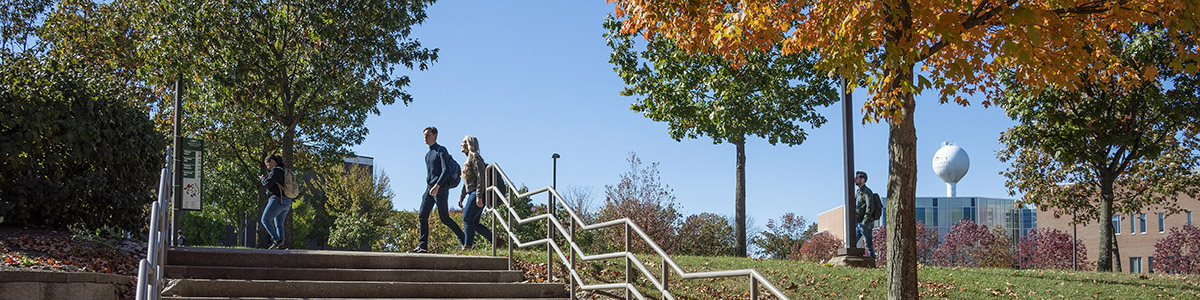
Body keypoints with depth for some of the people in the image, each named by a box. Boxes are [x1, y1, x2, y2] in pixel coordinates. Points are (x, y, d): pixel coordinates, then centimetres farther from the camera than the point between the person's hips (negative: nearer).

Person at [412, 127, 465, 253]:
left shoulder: (441, 151, -5)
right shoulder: (427, 154, 20)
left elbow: (445, 170, -17)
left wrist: (437, 186, -29)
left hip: (441, 189, -8)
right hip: (429, 189, 8)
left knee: (444, 218, -6)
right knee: (422, 216, -4)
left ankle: (464, 240, 7)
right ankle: (422, 246, -7)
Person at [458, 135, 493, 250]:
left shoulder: (474, 157, -8)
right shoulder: (469, 159, 21)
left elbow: (480, 177, -17)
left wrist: (479, 196, -23)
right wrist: (461, 197, 23)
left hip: (477, 193, -10)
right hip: (472, 194, 10)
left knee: (467, 219, -11)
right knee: (474, 223, 5)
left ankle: (467, 245, -9)